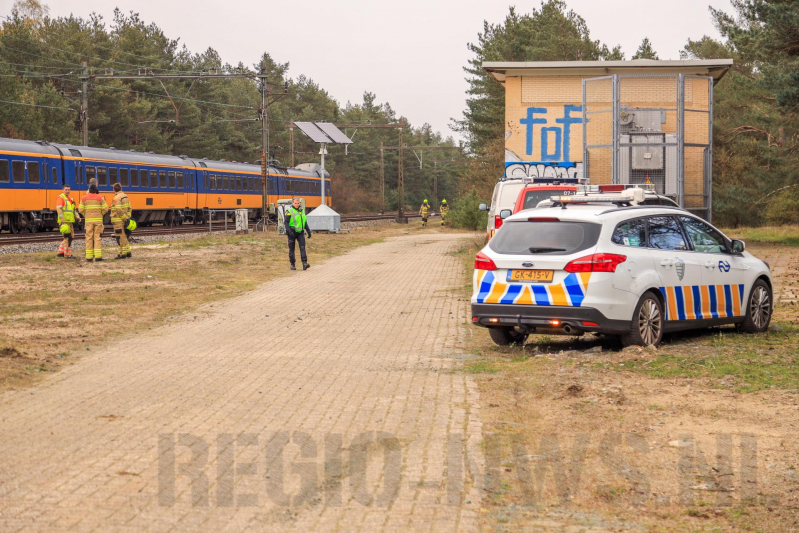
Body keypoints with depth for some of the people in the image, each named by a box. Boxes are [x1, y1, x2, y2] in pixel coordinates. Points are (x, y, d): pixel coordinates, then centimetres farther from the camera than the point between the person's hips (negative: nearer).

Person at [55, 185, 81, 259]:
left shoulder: (70, 199, 21)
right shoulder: (60, 198, -6)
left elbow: (73, 209, 25)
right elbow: (58, 209, -17)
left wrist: (77, 216, 8)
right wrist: (62, 219, -25)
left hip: (70, 221, 9)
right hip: (65, 221, -9)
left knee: (70, 237, 12)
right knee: (68, 237, -10)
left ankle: (60, 252, 20)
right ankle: (67, 254, -5)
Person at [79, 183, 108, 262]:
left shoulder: (84, 198, 2)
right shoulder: (100, 198, -1)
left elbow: (81, 209, -1)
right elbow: (105, 209, -3)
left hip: (88, 220, 1)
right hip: (98, 220, -1)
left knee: (89, 238, 3)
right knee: (98, 237, 0)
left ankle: (89, 257, 2)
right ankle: (98, 256, -7)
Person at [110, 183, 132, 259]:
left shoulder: (117, 198, -15)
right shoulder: (125, 197, 12)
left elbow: (119, 210, -23)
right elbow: (129, 209, 14)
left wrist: (125, 218, -16)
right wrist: (128, 218, 13)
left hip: (118, 221, -9)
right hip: (124, 221, 9)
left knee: (120, 238, -5)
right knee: (124, 237, 17)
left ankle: (122, 254, -4)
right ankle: (128, 252, 20)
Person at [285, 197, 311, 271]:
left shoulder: (301, 211, 13)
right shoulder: (289, 211, -5)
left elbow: (305, 222, 21)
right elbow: (286, 222, -12)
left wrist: (308, 231, 17)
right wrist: (289, 230, -26)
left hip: (300, 232, 4)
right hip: (292, 233, -4)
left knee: (302, 247, -11)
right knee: (291, 249, 3)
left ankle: (304, 263, -20)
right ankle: (292, 264, 13)